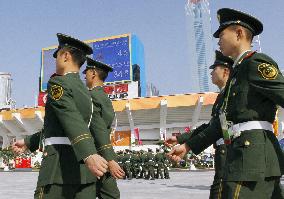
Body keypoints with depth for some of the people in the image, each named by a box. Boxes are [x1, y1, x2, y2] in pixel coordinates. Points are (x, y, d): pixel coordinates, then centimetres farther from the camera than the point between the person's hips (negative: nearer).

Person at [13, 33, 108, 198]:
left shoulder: (57, 83, -4)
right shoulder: (85, 92, 21)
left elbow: (72, 120, -24)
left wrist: (89, 155, -37)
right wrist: (28, 143, 38)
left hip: (60, 166, -7)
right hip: (85, 170, 8)